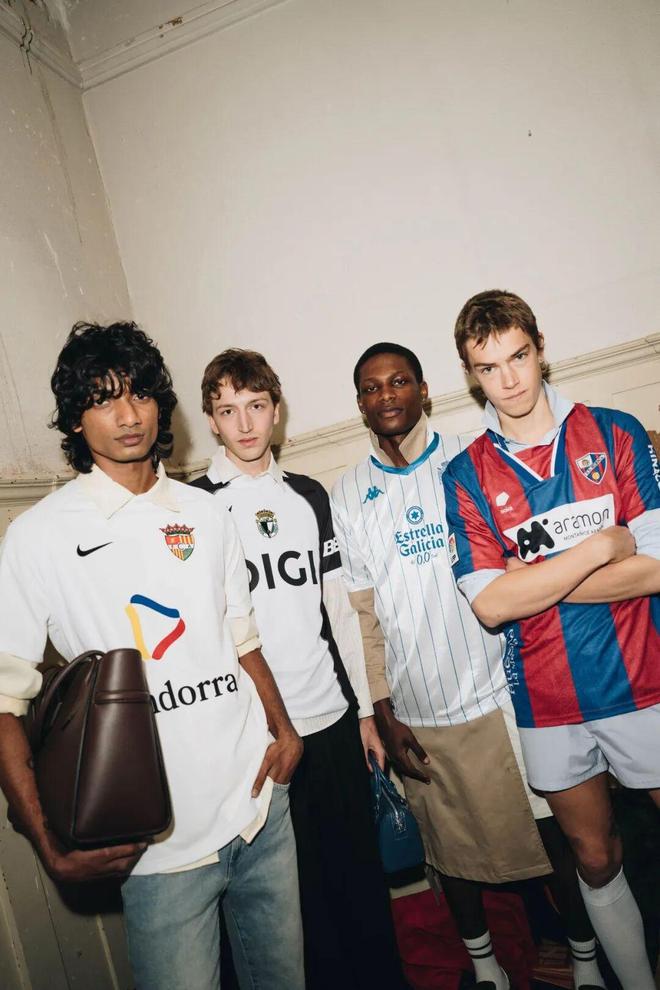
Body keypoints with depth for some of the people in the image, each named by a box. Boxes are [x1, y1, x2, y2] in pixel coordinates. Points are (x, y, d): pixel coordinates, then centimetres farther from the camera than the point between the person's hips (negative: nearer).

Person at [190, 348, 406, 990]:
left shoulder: (309, 496, 8)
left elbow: (339, 608, 10)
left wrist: (364, 710, 11)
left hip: (333, 720, 4)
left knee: (361, 867, 17)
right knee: (298, 883, 11)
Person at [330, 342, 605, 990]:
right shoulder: (347, 497, 0)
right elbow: (361, 611, 1)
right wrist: (384, 714, 0)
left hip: (501, 691, -1)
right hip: (418, 712, 1)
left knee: (552, 828, 11)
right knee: (451, 846, 16)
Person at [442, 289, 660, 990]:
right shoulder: (465, 476, -4)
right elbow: (490, 604, -13)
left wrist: (528, 578, -15)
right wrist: (602, 546, -16)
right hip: (548, 704, 1)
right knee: (596, 859, 19)